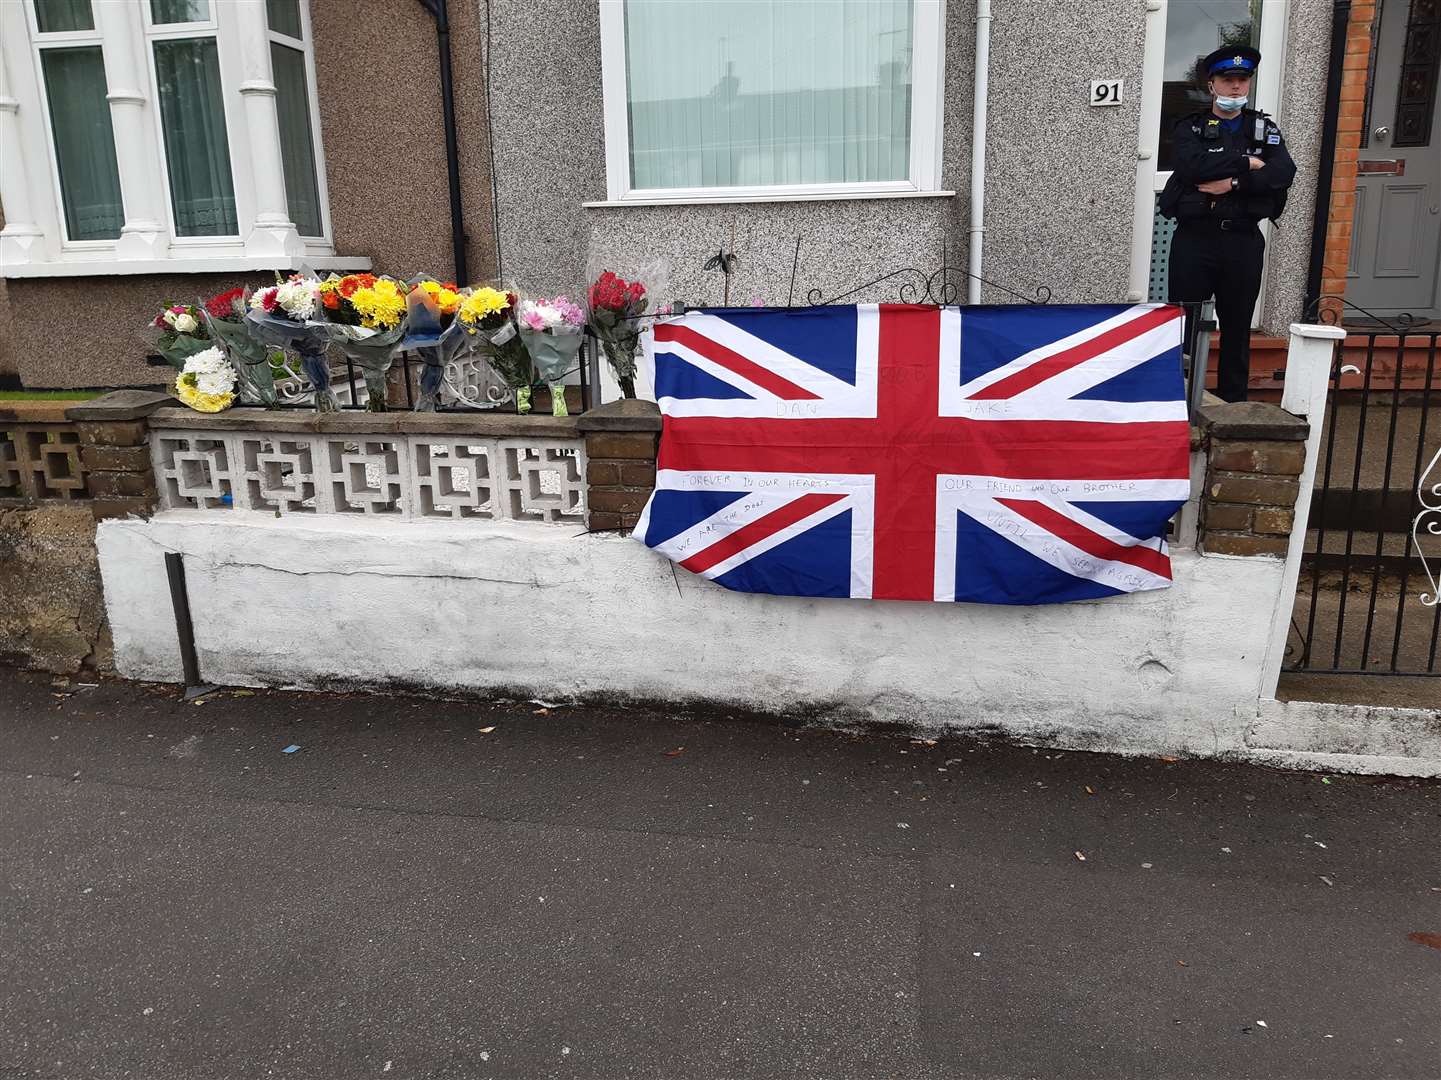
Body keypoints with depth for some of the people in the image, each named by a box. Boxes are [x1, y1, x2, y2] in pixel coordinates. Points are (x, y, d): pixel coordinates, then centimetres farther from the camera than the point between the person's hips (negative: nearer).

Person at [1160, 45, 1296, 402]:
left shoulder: (1265, 129, 12)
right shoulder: (1190, 127, 6)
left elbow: (1284, 173, -6)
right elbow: (1191, 166, -16)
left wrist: (1233, 183, -17)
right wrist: (1246, 163, -11)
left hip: (1244, 241, 2)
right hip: (1194, 238, -2)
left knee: (1237, 328, 8)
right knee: (1184, 325, 0)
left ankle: (1233, 405, 17)